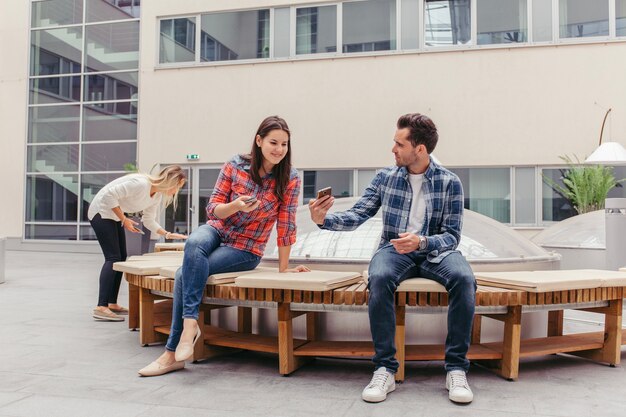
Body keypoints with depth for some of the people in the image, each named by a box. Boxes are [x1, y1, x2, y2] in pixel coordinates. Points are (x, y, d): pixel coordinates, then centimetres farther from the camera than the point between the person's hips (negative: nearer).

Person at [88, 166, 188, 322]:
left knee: (121, 257, 7)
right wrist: (124, 219, -21)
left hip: (114, 215, 10)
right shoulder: (141, 184, -29)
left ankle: (112, 304, 13)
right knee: (113, 257, -16)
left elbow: (149, 221, 8)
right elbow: (109, 195, -28)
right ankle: (101, 308, -19)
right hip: (101, 211, -9)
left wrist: (167, 234, -3)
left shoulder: (158, 195, -1)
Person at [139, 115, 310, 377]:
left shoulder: (289, 179, -11)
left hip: (246, 250, -2)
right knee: (194, 242, -35)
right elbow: (213, 209, -6)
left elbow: (285, 224, -8)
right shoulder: (235, 165, -7)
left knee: (186, 273, -23)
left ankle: (173, 353, -13)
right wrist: (236, 205, -27)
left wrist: (283, 268, -4)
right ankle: (190, 323, -31)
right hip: (217, 230, 2)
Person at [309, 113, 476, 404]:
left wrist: (421, 242, -24)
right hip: (394, 250, 1)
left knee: (464, 279, -33)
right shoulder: (385, 177, 5)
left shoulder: (450, 183, -1)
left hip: (436, 250, 0)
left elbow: (452, 236, -4)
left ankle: (456, 369, -20)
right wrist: (324, 220, -18)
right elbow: (356, 216, 1)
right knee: (379, 278, -34)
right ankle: (385, 369, -24)